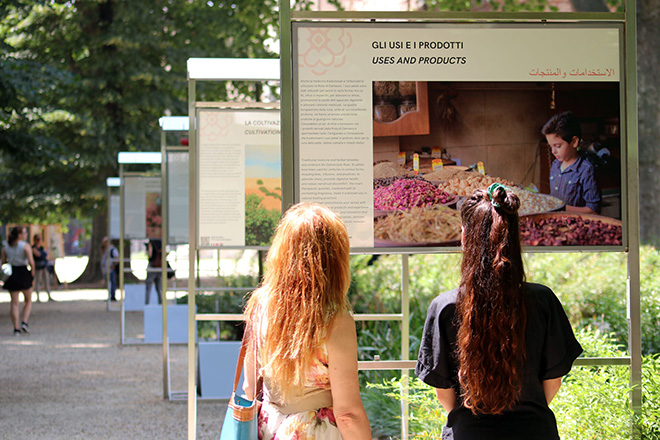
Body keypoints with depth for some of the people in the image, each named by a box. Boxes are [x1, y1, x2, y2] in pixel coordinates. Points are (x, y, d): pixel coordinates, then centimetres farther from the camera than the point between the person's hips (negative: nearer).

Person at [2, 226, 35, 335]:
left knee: (14, 303, 6)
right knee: (28, 301, 15)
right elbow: (31, 262, -18)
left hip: (12, 274, 3)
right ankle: (24, 322, -1)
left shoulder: (5, 247, 4)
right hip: (24, 273, -3)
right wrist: (32, 273, -6)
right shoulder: (26, 246, -10)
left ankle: (16, 328, 1)